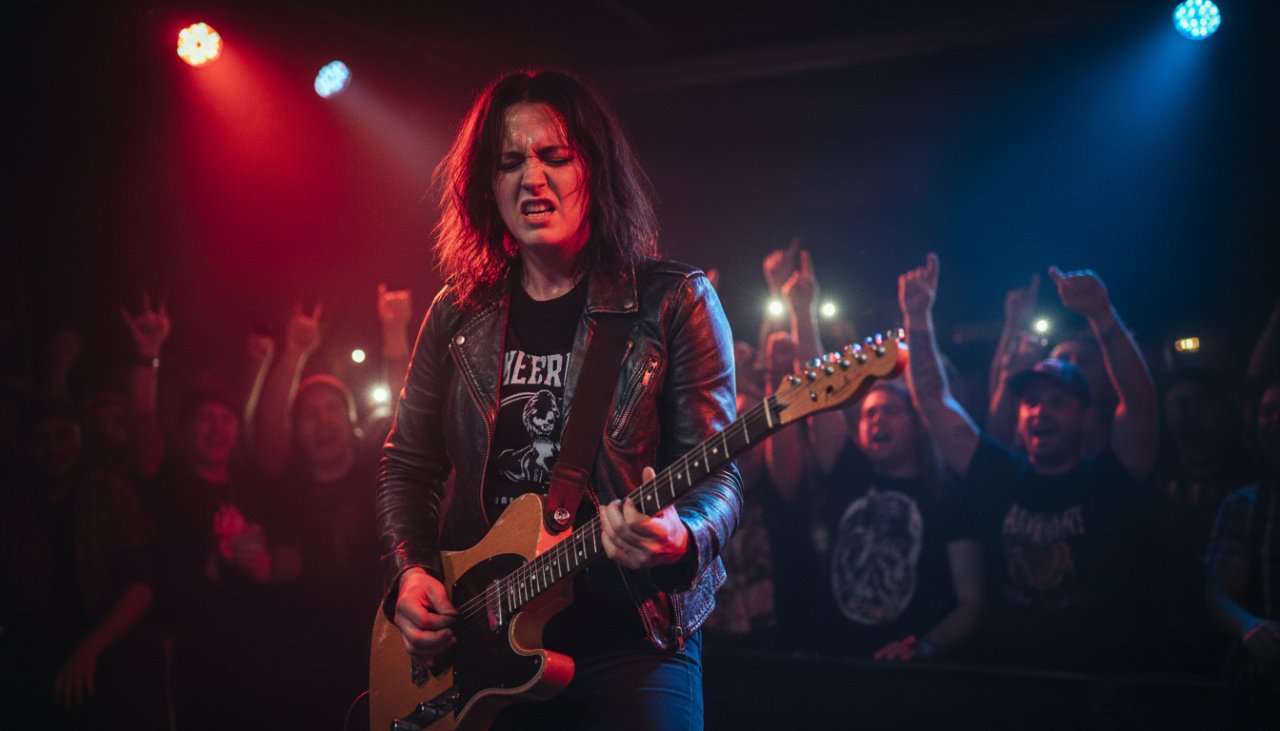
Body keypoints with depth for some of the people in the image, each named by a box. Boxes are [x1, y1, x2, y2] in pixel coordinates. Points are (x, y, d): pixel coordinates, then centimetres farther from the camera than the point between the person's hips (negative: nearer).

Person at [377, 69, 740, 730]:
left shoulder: (674, 303, -4)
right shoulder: (459, 315, 8)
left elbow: (718, 474, -7)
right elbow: (406, 467, 14)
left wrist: (680, 538, -28)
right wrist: (411, 572, -2)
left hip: (632, 634, -3)